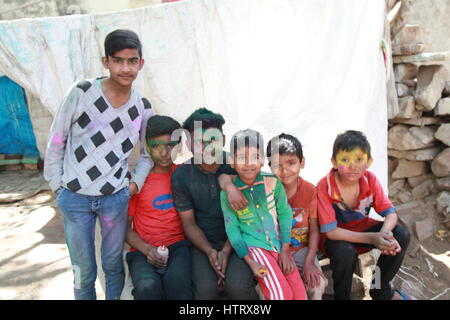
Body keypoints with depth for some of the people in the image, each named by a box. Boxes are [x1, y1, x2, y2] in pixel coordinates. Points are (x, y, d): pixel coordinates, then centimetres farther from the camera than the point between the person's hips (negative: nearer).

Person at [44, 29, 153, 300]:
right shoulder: (82, 93, -10)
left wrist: (136, 183, -1)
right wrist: (56, 184, -1)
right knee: (84, 272, 11)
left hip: (116, 197, 2)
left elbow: (149, 153, 12)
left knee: (114, 266, 15)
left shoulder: (143, 108, -1)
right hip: (74, 197, -1)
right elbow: (57, 140, -1)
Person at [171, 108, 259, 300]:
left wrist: (226, 251, -16)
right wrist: (209, 252, -14)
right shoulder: (181, 175, -3)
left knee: (238, 286, -27)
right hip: (202, 242, 1)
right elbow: (189, 223, 1)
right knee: (206, 288, -25)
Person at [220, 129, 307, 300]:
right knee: (280, 294, -16)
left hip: (278, 244, 3)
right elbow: (232, 229, -6)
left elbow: (285, 214, -1)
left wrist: (285, 251, -5)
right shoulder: (227, 193, -11)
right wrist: (250, 262, -12)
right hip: (254, 246, -3)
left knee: (300, 295, 0)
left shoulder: (273, 182, -7)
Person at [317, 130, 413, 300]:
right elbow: (330, 231, -27)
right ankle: (341, 296, -2)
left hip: (362, 227, 5)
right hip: (336, 236, -5)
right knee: (346, 253, -36)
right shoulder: (325, 187, -27)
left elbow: (390, 212, -10)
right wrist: (371, 238, -35)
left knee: (402, 235, -15)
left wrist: (384, 232, -34)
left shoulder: (370, 180, -14)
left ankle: (380, 288, 8)